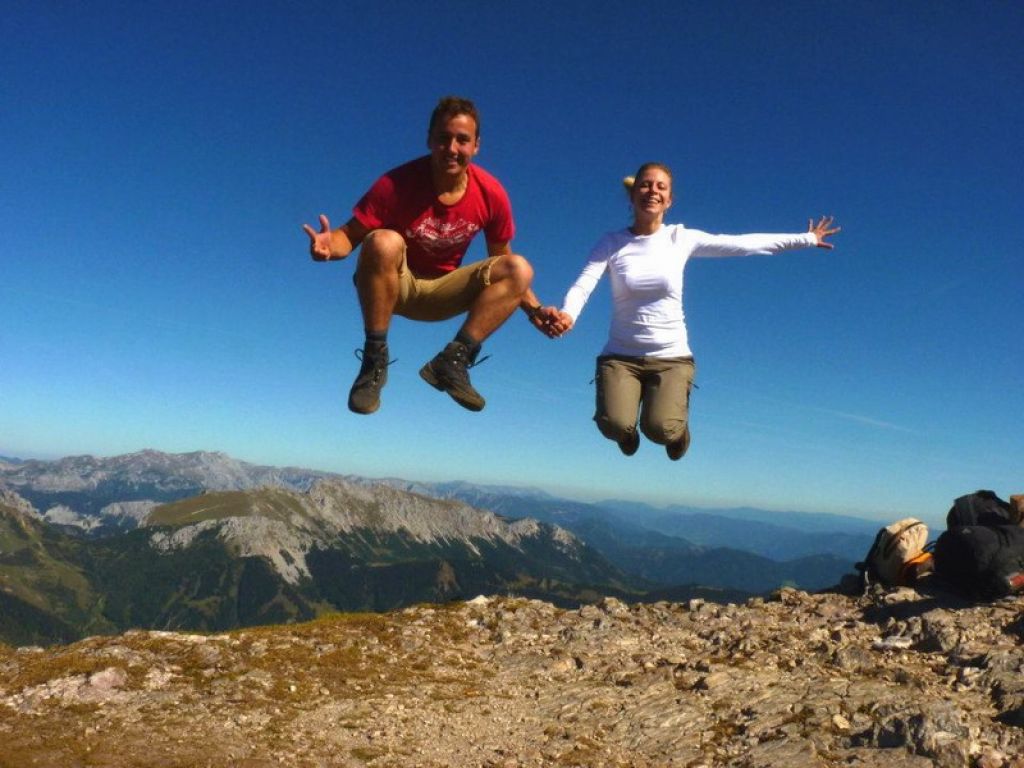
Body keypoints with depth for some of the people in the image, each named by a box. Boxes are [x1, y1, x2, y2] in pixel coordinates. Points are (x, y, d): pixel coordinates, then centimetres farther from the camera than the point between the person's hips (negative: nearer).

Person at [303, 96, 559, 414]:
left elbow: (502, 262, 1)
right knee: (384, 242, -36)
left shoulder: (491, 193, -11)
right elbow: (351, 235, -16)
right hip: (392, 285, -3)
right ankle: (375, 359, -24)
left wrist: (534, 309, -10)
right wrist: (330, 244, -40)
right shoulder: (396, 184, -21)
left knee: (521, 268, -17)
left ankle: (453, 360, -23)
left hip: (442, 292, 3)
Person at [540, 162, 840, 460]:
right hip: (620, 356, 0)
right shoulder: (611, 243, -1)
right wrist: (567, 315, -34)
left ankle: (677, 428, 17)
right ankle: (627, 432, 17)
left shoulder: (682, 239, 1)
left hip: (671, 357, 0)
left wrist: (805, 239, 13)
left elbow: (744, 244, 8)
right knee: (614, 425, -25)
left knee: (660, 429, -24)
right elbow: (581, 287, -11)